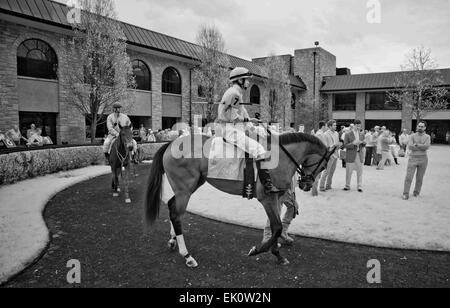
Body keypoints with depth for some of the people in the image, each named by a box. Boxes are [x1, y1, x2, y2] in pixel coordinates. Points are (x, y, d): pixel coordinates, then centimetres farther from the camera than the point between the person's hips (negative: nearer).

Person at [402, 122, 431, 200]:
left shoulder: (427, 137, 5)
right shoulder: (413, 136, 3)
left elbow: (427, 146, -13)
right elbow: (410, 146, -12)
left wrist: (416, 144, -11)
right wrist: (422, 147, -12)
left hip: (423, 159, 1)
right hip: (413, 158, -1)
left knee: (420, 178, 9)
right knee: (409, 177, -8)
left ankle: (416, 192, 23)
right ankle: (406, 194, -6)